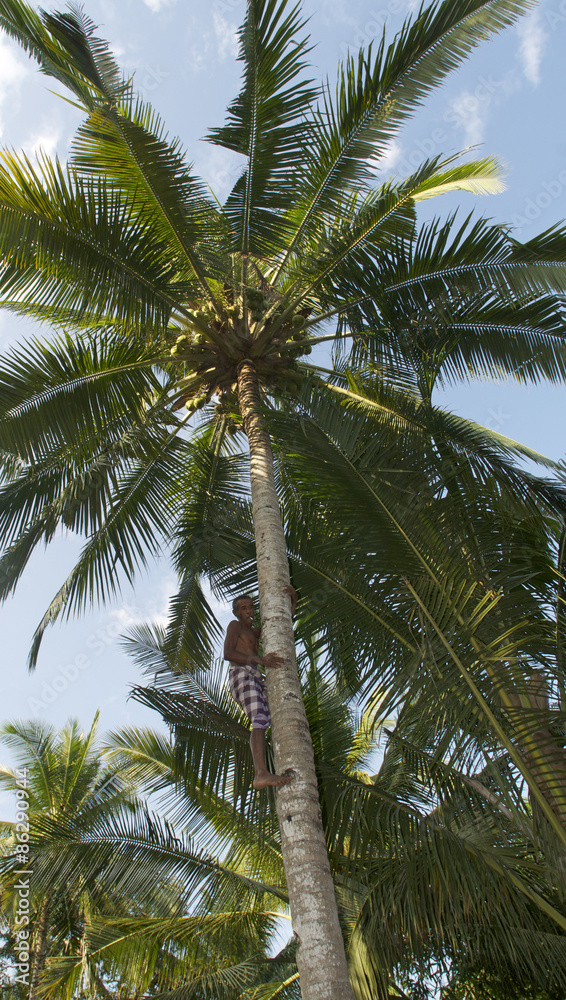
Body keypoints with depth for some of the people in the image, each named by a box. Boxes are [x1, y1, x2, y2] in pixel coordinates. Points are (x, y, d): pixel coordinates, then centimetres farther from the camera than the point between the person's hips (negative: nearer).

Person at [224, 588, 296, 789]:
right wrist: (259, 660, -19)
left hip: (257, 679, 9)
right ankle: (262, 773, -46)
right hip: (241, 674, -9)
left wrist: (293, 597, 15)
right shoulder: (235, 626, 11)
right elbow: (227, 653, -8)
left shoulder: (256, 632, 33)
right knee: (260, 719, -28)